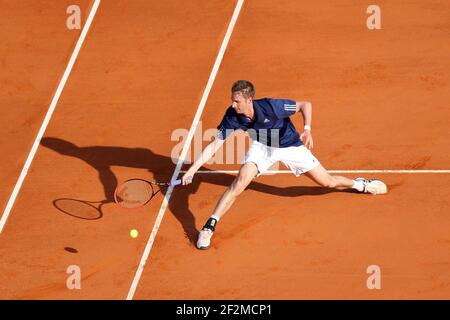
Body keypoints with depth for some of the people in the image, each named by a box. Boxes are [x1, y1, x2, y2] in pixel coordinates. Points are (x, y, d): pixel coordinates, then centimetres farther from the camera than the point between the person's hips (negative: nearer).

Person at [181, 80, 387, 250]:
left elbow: (305, 105, -23)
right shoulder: (232, 116, -26)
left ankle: (360, 184, 36)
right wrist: (191, 170, -27)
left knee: (329, 182, 3)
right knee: (241, 180, -24)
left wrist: (307, 129, -39)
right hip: (262, 147, 1)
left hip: (290, 146, -1)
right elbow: (214, 146, -20)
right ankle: (209, 227, -19)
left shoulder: (270, 107, -35)